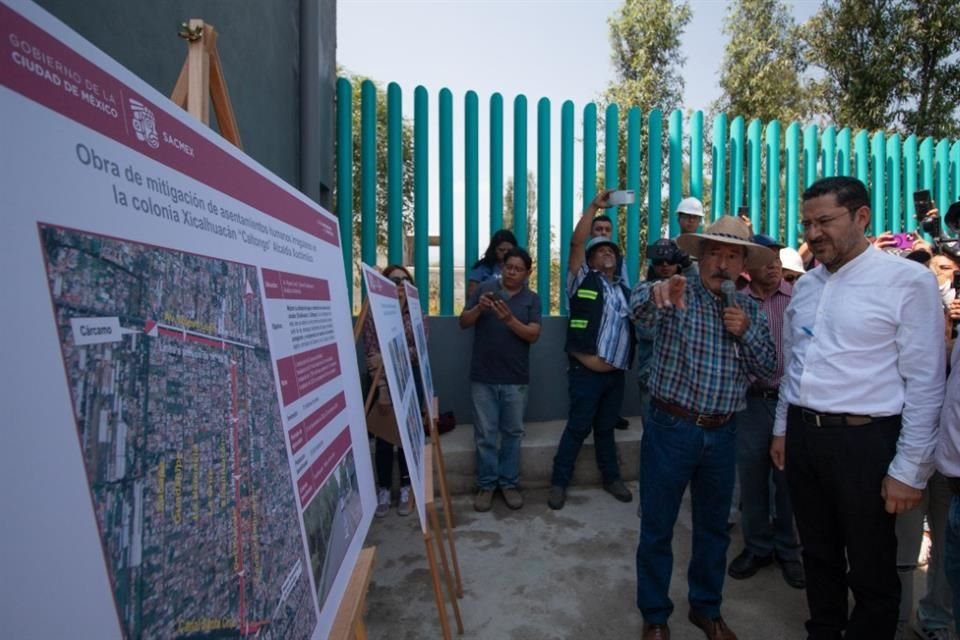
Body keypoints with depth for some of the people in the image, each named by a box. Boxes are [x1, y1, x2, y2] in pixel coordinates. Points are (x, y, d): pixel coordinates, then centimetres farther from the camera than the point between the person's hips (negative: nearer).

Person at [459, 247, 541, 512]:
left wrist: (510, 320, -23)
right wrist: (479, 308, -19)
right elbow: (463, 322, 0)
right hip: (483, 377, 0)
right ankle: (486, 484, 20)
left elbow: (533, 334, -7)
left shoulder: (532, 299, 3)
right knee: (485, 434, 6)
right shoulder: (485, 289, 3)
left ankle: (509, 483, 24)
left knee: (512, 432, 10)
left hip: (515, 379, 1)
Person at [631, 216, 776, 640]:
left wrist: (747, 331, -11)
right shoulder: (675, 295, -8)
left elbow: (768, 371, 5)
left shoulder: (749, 308, 7)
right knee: (657, 528, 8)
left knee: (714, 526, 20)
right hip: (671, 428, -4)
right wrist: (656, 292, -55)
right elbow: (638, 306, -31)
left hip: (722, 434, 5)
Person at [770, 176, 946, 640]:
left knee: (871, 570, 13)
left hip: (864, 440, -5)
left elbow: (925, 383, -11)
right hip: (802, 434, 6)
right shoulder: (805, 286, 8)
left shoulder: (908, 281, -10)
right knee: (818, 555, 21)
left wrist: (909, 469, -11)